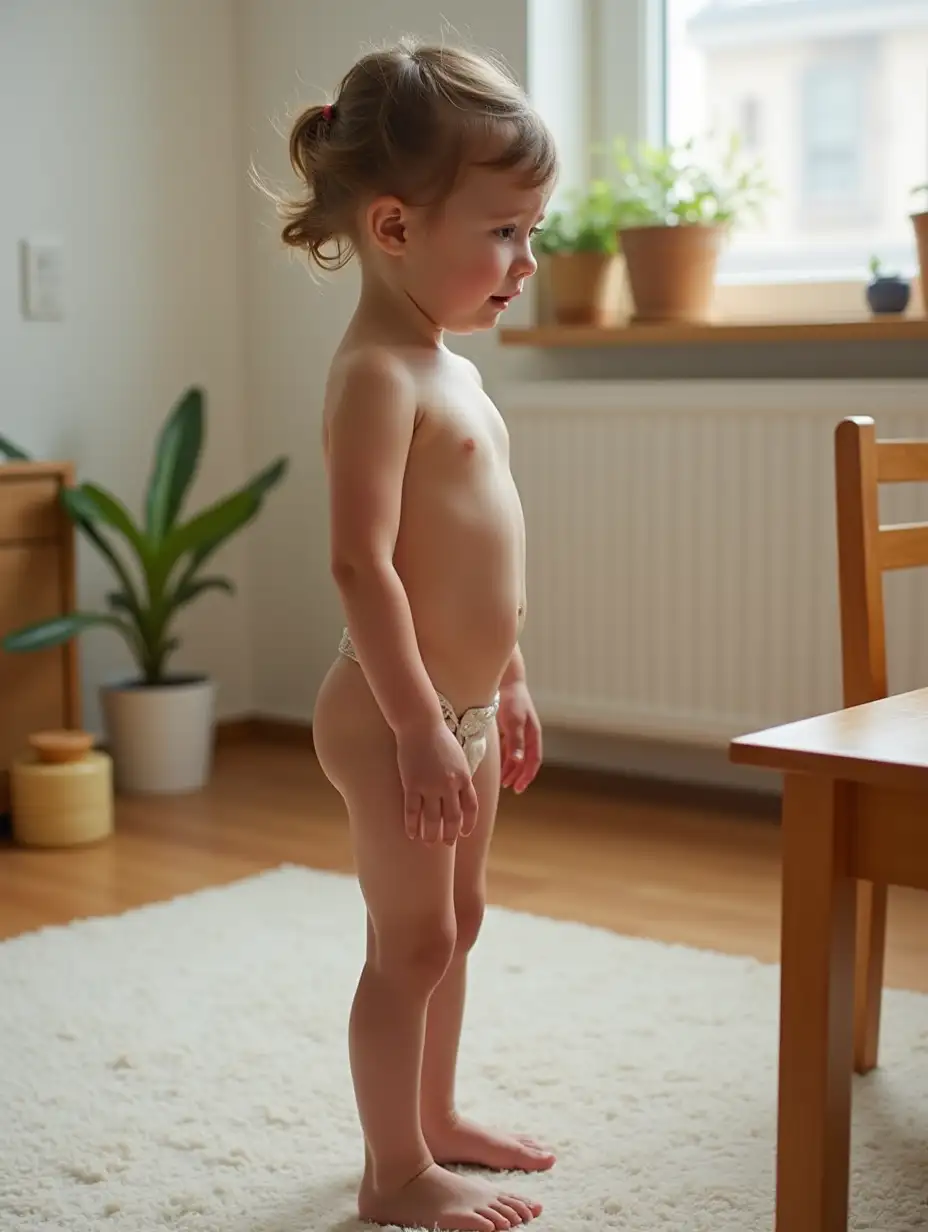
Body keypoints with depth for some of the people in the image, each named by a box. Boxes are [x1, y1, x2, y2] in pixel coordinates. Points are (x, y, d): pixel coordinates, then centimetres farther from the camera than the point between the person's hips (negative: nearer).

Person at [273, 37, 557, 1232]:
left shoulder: (445, 364, 12)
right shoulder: (378, 375, -19)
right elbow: (363, 564, -26)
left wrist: (506, 683, 20)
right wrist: (421, 727, -26)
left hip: (462, 702, 10)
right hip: (399, 714, -10)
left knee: (454, 925, 19)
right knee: (410, 943, 2)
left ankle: (434, 1120, 36)